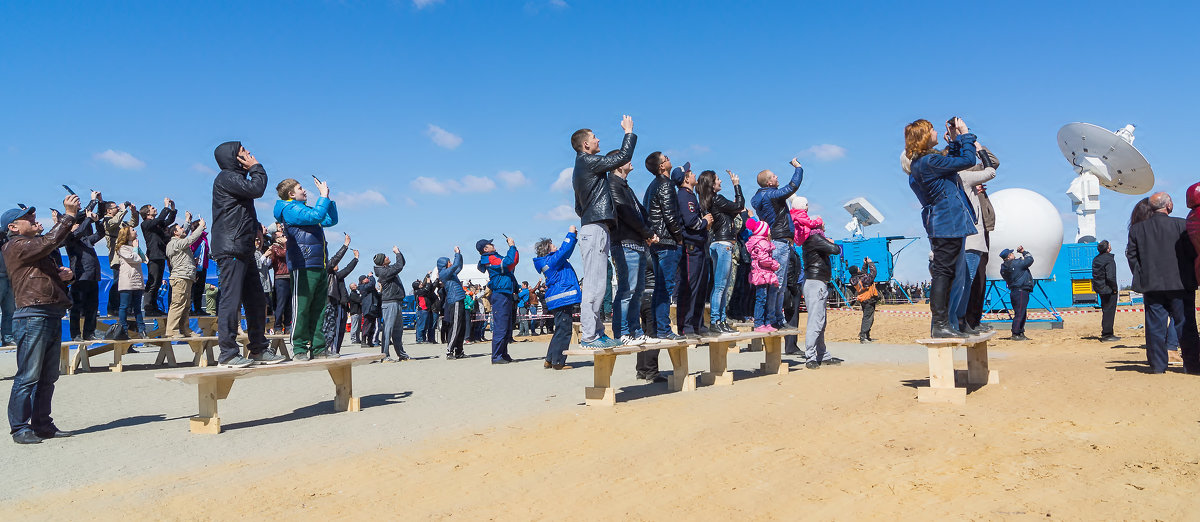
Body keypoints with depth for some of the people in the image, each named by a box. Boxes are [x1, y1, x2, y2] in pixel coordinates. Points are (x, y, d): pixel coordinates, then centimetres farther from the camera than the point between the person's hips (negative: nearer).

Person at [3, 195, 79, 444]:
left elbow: (54, 272, 32)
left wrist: (66, 274, 8)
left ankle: (42, 424, 16)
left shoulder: (37, 247, 25)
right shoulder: (16, 246, -4)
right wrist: (69, 215, -14)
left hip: (52, 317, 9)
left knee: (48, 376, 10)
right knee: (28, 376, -7)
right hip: (32, 316, -9)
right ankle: (20, 428, -2)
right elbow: (50, 241, -19)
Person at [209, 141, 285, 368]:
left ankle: (259, 349, 17)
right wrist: (257, 168, 0)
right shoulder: (226, 177, -5)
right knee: (231, 300, -10)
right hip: (230, 249, -10)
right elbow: (256, 189, -17)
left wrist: (256, 226, 7)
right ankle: (227, 353, -8)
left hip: (244, 250, 10)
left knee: (257, 300, 11)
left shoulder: (237, 178, 26)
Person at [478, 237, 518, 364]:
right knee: (500, 327, -9)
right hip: (500, 295, -10)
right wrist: (512, 246, -10)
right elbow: (509, 262, -22)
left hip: (506, 295, 10)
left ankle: (503, 354, 21)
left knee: (507, 328, 14)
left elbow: (513, 262, 24)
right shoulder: (489, 259, -10)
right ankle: (496, 357, -7)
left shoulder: (494, 257, 20)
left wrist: (513, 247, 13)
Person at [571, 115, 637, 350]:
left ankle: (597, 332, 12)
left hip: (591, 229, 11)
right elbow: (623, 157, -8)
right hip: (595, 229, -11)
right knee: (595, 285, -12)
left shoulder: (580, 168, 24)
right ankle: (588, 336, -13)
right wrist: (629, 131, 5)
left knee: (597, 285, 10)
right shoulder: (589, 161, -7)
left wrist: (607, 216, 24)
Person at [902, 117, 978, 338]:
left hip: (940, 224, 11)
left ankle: (939, 324, 18)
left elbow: (952, 162, 29)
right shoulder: (929, 161, -16)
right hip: (948, 223, -11)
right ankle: (940, 324, -9)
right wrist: (965, 134, -3)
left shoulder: (920, 162, 15)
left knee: (944, 273, 13)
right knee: (943, 272, -10)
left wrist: (955, 141, 19)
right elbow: (967, 160, -14)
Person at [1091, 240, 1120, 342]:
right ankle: (1107, 335, -1)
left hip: (1100, 289, 8)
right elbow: (1110, 277, -23)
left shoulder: (1096, 259, 9)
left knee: (1105, 310, 16)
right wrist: (1114, 288, -11)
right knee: (1109, 311, -3)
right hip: (1108, 290, -8)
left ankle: (1106, 334, 22)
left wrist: (1097, 287, 16)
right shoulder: (1109, 259, -17)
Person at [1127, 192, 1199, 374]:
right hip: (1180, 284, -2)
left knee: (1155, 325, 4)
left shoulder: (1136, 228, 2)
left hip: (1151, 285, 2)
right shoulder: (1181, 225, -5)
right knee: (1185, 325, 6)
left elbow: (1131, 256, 5)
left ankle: (1157, 365, 6)